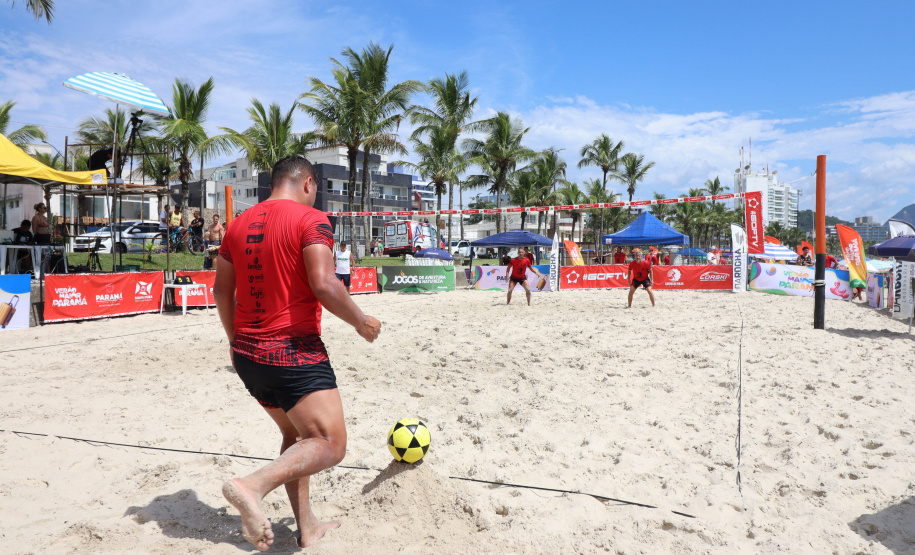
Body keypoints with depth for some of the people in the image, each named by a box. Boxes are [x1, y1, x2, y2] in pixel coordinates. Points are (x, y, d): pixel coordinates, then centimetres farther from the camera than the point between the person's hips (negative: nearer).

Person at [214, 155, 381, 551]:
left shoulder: (239, 225, 12)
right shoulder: (310, 220, -9)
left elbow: (221, 291, 16)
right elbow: (323, 284, -21)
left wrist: (236, 340, 27)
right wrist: (361, 322, -6)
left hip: (248, 354, 8)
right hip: (295, 352, -8)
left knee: (297, 435, 21)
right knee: (330, 445, -5)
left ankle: (307, 527, 23)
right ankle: (253, 486, -24)